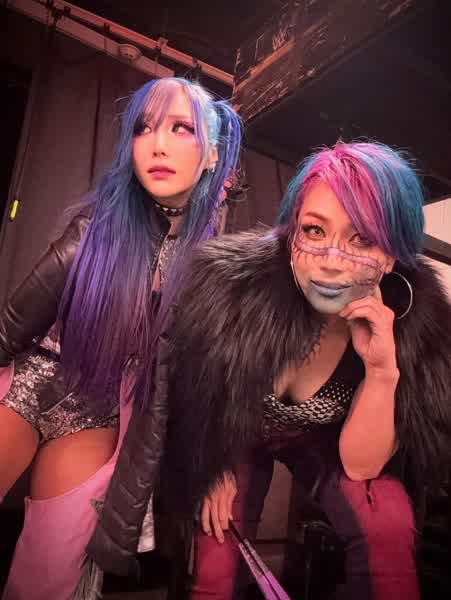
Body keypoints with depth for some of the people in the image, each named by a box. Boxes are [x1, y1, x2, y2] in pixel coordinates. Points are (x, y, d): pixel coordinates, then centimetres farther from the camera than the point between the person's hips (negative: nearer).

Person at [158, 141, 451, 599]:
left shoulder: (413, 322, -27)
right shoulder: (233, 279, -31)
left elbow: (359, 465, -21)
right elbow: (196, 383, -11)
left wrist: (383, 370, -37)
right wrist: (217, 466, -3)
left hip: (321, 440, 1)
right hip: (235, 435, 0)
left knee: (388, 523, -24)